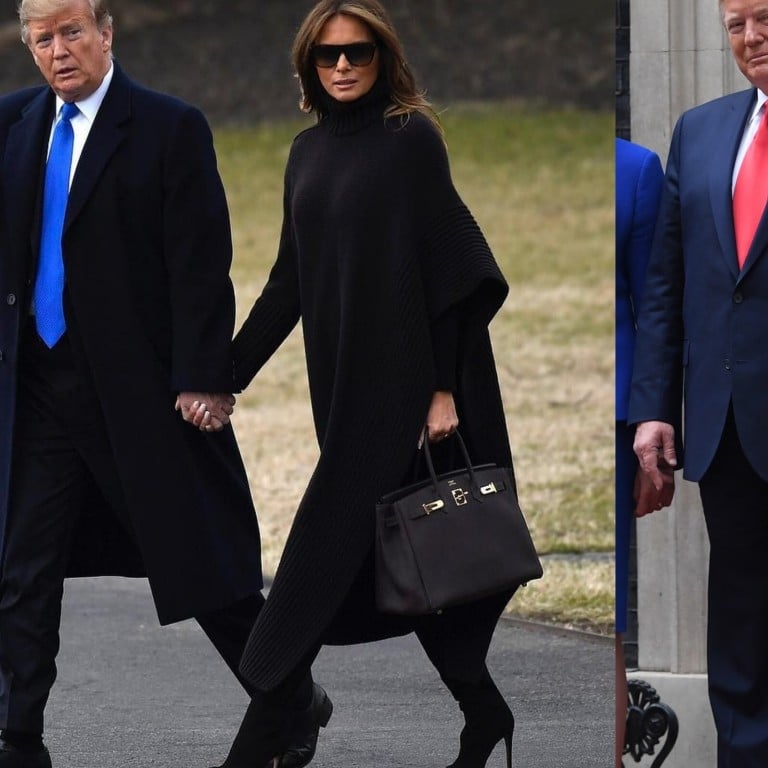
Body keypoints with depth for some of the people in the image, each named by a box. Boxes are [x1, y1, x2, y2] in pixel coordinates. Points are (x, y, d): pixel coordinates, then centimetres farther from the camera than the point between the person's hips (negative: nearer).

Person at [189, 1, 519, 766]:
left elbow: (445, 266, -11)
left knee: (330, 546, -8)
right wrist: (229, 372, 11)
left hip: (399, 376, -7)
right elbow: (291, 275, 15)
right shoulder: (308, 150, 12)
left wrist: (444, 388, -15)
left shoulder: (412, 140, -8)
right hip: (341, 377, 7)